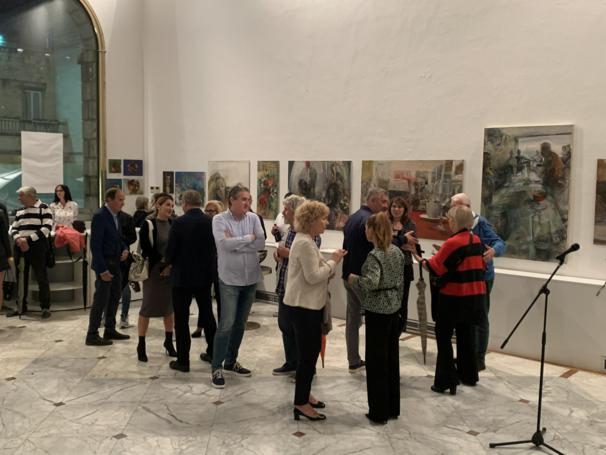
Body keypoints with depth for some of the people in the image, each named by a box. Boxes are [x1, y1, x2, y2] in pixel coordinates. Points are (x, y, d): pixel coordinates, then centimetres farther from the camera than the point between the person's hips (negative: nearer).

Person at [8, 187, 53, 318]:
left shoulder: (43, 208, -5)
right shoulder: (19, 211, 17)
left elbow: (46, 228, -14)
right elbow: (13, 229, 15)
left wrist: (28, 239, -18)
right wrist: (18, 239, -8)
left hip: (37, 248, -7)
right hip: (20, 248, 7)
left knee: (41, 278, -3)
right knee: (20, 278, 12)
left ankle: (46, 307, 5)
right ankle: (21, 306, 24)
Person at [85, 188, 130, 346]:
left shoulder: (115, 216, 10)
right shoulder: (100, 216, -17)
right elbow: (95, 245, -21)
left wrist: (125, 249, 1)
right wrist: (102, 269, -23)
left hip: (115, 263, 9)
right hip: (105, 264, -9)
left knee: (114, 297, 15)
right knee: (101, 300, -3)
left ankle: (110, 330, 26)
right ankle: (92, 335, 5)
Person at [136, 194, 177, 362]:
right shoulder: (148, 225, -5)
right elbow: (146, 250, -10)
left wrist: (171, 266, -6)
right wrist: (163, 266, -11)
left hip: (171, 271, 4)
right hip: (153, 271, -4)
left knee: (170, 307, 9)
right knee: (148, 307, -1)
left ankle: (169, 342, 21)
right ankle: (141, 345, 7)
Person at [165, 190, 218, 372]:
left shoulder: (179, 223, -15)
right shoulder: (211, 222, -4)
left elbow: (170, 250, -11)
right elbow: (214, 248, 3)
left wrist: (170, 263, 10)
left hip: (183, 276, -4)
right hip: (205, 275, 5)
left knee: (181, 318, 5)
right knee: (207, 314, 19)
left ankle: (183, 360, 8)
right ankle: (212, 352, 30)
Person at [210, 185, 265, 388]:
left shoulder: (253, 218, 2)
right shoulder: (219, 219, -9)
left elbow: (261, 243, -9)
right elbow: (224, 244, -23)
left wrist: (235, 241, -16)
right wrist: (248, 238, -14)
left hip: (251, 278, 5)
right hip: (230, 279, -4)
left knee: (240, 323, 14)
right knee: (226, 323, -6)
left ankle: (231, 362, 29)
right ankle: (217, 368, 6)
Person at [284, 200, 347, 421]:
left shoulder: (306, 240, 13)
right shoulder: (305, 243, -20)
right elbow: (313, 276, -23)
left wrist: (331, 263, 4)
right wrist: (333, 262, -14)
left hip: (306, 305, 10)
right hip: (303, 307, -10)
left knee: (310, 351, 19)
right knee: (307, 354, -1)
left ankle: (304, 394, 32)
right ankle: (301, 404, 10)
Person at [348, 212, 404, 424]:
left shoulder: (374, 255, -18)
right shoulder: (397, 251, 7)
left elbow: (371, 283, -31)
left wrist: (354, 279, -13)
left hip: (377, 311, -8)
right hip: (394, 308, 8)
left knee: (376, 360, 2)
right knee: (392, 357, 15)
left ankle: (379, 412, 10)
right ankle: (393, 408, 25)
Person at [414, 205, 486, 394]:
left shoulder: (453, 242, -18)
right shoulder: (476, 240, 5)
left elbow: (435, 267, -13)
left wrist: (419, 259, 3)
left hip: (454, 296, -7)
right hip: (475, 295, 7)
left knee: (443, 337, 2)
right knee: (466, 334, 20)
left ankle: (445, 381, 2)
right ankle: (469, 375, 30)